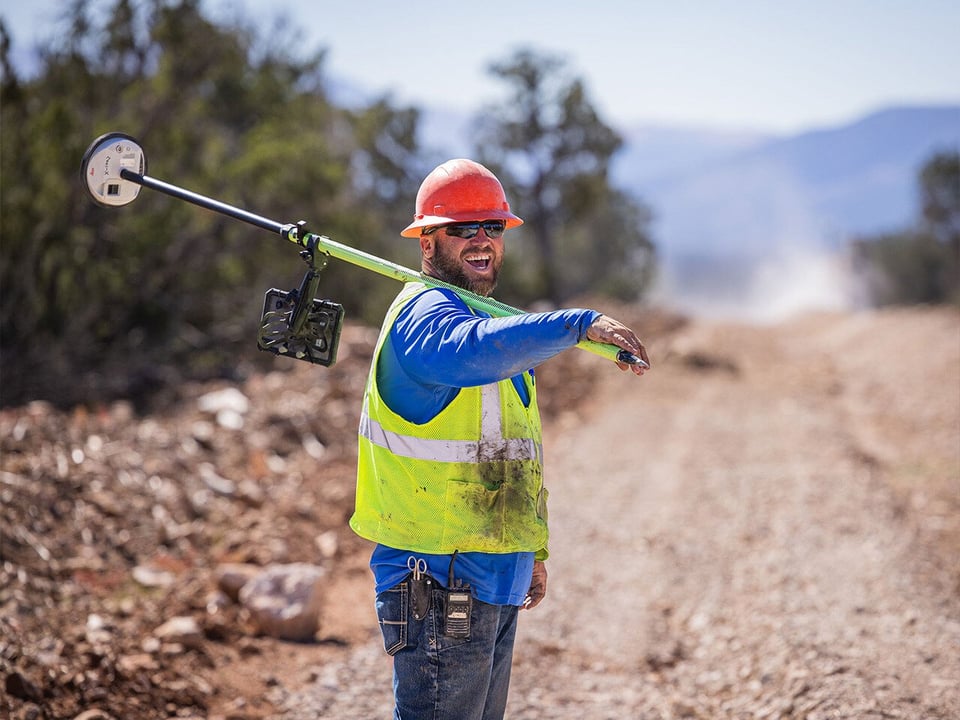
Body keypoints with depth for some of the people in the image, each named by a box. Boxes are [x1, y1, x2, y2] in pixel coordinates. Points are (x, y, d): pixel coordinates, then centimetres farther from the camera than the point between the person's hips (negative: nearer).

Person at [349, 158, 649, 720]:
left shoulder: (487, 316, 20)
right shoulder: (424, 313, -13)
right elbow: (472, 353, -40)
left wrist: (533, 550, 28)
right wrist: (581, 324, -45)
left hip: (495, 580, 10)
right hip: (440, 581, -10)